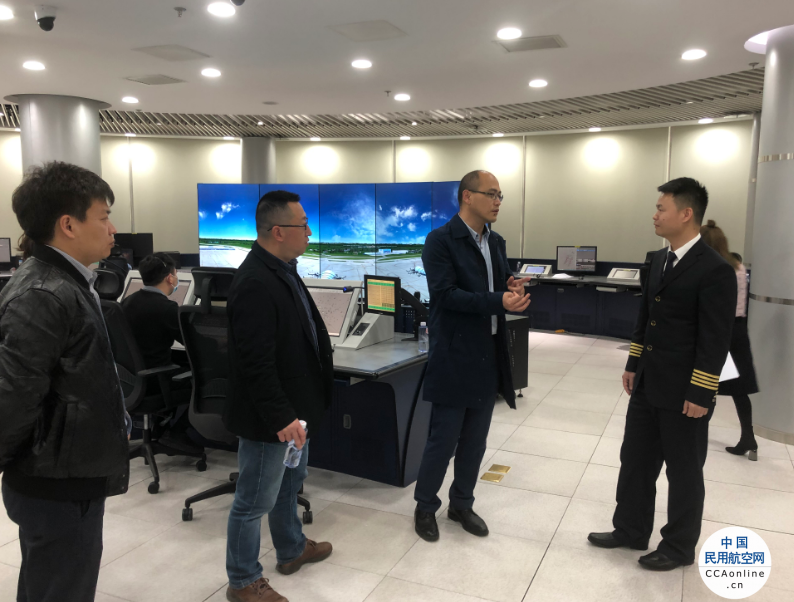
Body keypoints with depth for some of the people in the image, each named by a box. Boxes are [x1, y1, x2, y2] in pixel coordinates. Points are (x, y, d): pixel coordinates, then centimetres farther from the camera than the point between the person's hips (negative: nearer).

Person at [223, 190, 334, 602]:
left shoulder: (281, 269, 5)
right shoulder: (255, 283, -27)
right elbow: (256, 363, -29)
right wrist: (280, 417, -26)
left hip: (292, 407, 10)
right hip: (270, 417, -10)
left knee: (289, 485, 27)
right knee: (255, 501, 8)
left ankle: (291, 550, 47)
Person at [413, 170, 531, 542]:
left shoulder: (496, 242, 12)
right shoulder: (441, 240, -11)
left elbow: (501, 288, 15)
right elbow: (446, 293, -20)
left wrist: (513, 289, -8)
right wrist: (499, 301, -27)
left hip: (488, 357, 7)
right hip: (455, 357, -7)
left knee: (475, 440, 16)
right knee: (443, 439, 4)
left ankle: (462, 504, 34)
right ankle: (425, 507, 25)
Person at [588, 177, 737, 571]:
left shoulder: (715, 270, -18)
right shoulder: (659, 259, 8)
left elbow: (715, 341, -18)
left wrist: (700, 394, -18)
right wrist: (633, 365, 15)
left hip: (683, 392, -8)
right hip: (647, 384, 8)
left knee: (683, 472, 9)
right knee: (635, 460, 16)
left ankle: (679, 547, 27)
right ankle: (631, 530, 33)